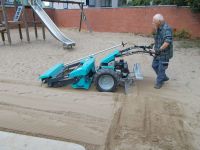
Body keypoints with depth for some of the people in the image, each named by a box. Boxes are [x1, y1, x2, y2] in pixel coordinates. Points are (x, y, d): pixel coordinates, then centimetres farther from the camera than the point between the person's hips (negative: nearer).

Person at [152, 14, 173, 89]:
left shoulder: (167, 29, -21)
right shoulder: (158, 29, 7)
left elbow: (167, 42, -31)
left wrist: (159, 49, -28)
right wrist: (153, 46, 10)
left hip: (164, 53, -9)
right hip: (158, 53, 9)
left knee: (161, 68, 2)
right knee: (154, 65, 16)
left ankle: (159, 82, 21)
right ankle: (164, 77, 36)